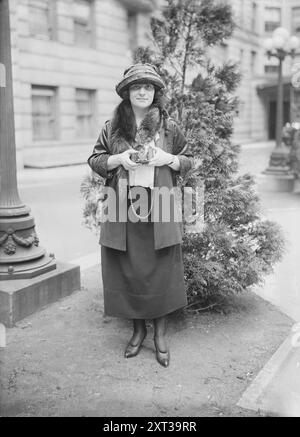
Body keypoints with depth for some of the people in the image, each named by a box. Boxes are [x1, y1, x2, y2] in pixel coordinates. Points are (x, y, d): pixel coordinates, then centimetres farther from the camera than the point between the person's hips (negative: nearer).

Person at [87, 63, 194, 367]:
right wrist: (119, 159, -9)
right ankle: (138, 329, 25)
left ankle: (160, 333, 19)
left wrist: (167, 158, -9)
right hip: (123, 209, 1)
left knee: (161, 271, 2)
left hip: (159, 209, -1)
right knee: (128, 271, 5)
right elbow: (94, 160, 10)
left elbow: (188, 161, 11)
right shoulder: (113, 126, 6)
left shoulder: (168, 126, 5)